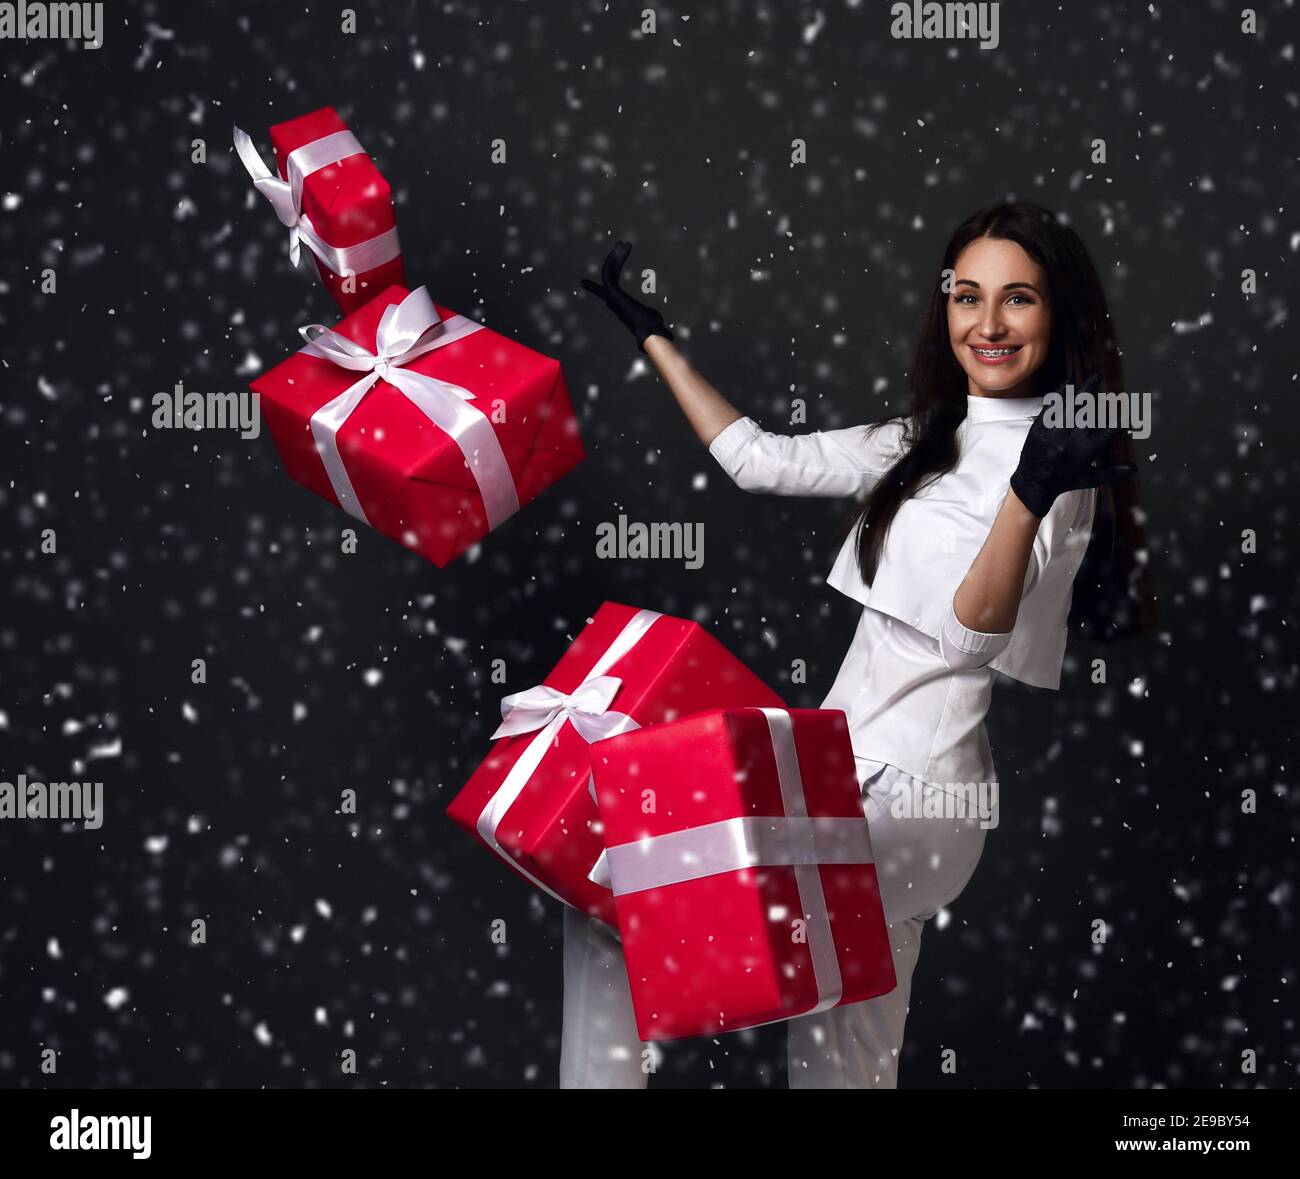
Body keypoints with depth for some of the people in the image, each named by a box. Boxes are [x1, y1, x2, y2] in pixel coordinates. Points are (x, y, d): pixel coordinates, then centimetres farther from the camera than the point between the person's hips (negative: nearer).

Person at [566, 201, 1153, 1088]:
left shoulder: (1060, 457, -9)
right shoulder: (928, 441, 17)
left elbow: (972, 631, -21)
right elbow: (760, 460, 22)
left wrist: (1031, 495, -39)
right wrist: (651, 333, 26)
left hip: (916, 793, -8)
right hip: (847, 768, 8)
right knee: (843, 1061, 8)